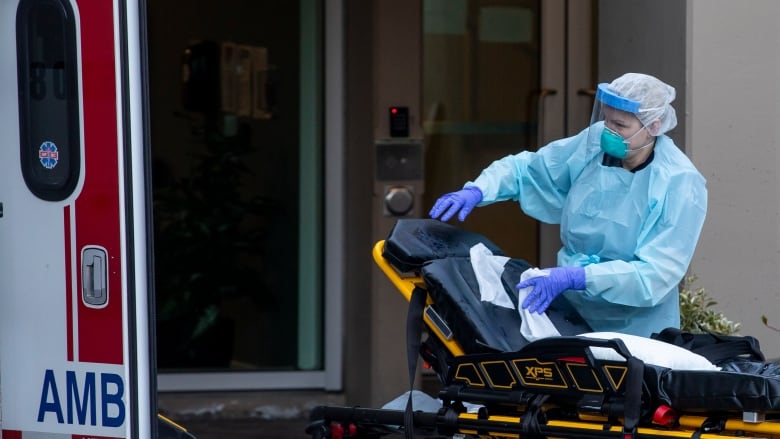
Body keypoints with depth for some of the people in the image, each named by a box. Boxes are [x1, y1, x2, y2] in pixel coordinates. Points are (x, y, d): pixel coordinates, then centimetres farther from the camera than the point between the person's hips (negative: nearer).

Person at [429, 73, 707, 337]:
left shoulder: (680, 185, -18)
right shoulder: (595, 143, -4)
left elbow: (656, 274, -25)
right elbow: (527, 168, 10)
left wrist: (574, 277, -34)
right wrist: (476, 191, -8)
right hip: (571, 315, 5)